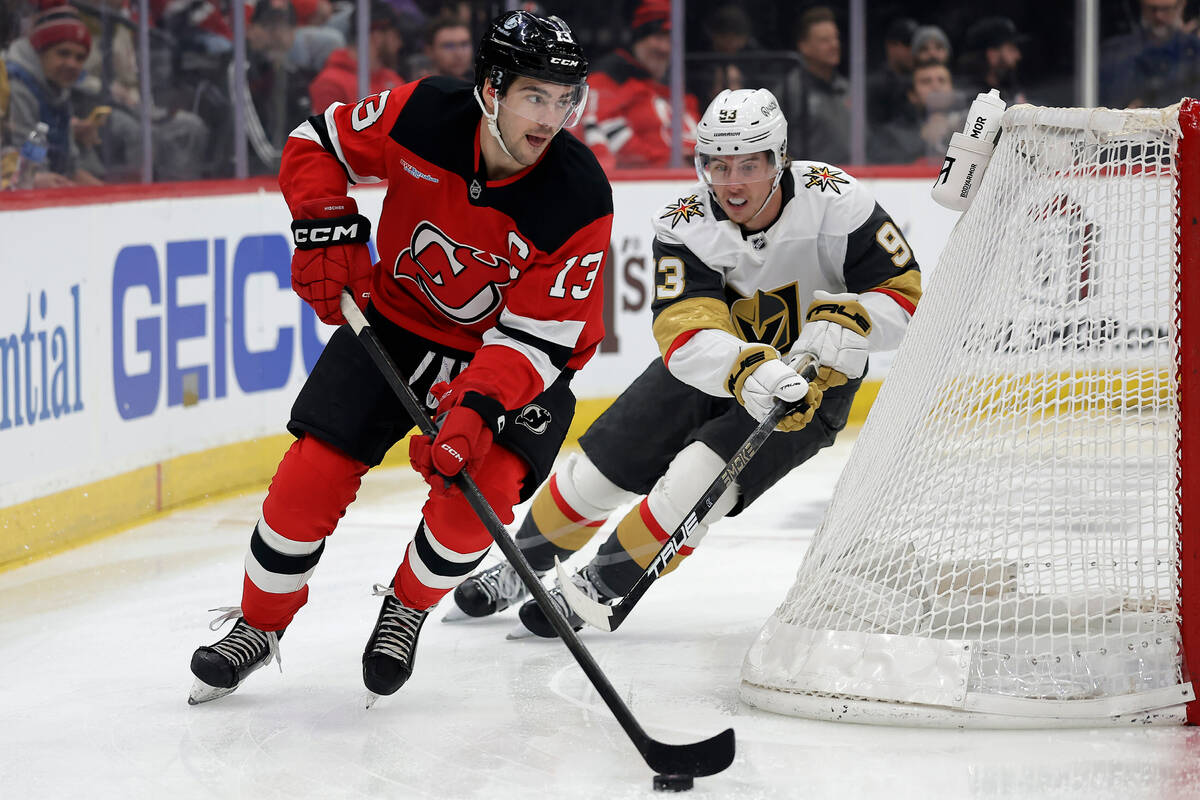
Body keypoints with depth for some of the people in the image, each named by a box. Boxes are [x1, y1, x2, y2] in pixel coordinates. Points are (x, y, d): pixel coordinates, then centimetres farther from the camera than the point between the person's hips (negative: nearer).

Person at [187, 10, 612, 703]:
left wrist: (475, 409, -39)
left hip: (507, 350, -2)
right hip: (393, 316, 2)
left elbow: (539, 336, -26)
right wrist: (326, 230, -17)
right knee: (313, 476, -7)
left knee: (479, 489, -23)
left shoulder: (580, 199, -27)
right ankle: (258, 626, 17)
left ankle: (407, 611, 7)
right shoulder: (422, 115, -22)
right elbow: (318, 144, -3)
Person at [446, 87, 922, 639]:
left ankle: (597, 591, -5)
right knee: (598, 469, 1)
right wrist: (748, 371, -55)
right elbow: (687, 332, -34)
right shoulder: (684, 227, -21)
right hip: (711, 367, 3)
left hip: (812, 383, -3)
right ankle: (518, 568, 28)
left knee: (696, 479, -23)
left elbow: (905, 293, -19)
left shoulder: (834, 200, -25)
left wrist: (846, 320, -40)